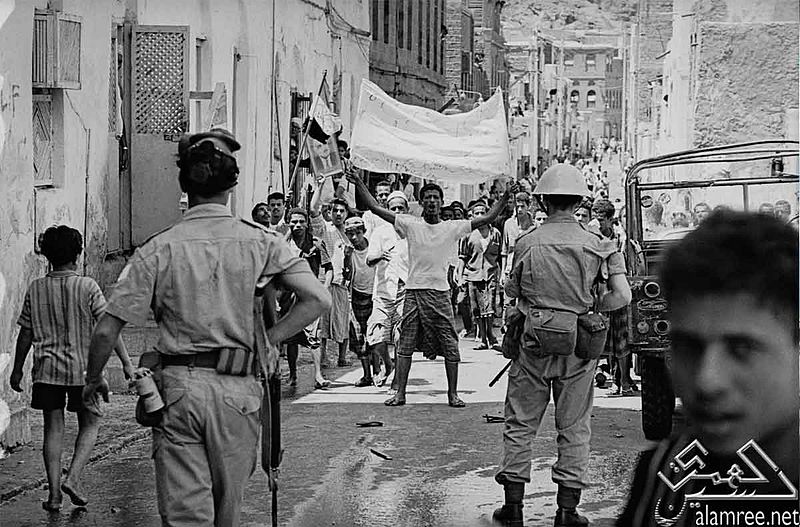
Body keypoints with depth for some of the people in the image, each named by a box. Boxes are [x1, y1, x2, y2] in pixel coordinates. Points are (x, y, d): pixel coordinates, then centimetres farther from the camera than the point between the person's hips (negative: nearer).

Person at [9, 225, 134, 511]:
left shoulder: (36, 289, 1)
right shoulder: (87, 287, -7)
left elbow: (25, 333, 6)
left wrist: (17, 370, 16)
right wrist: (126, 362, -6)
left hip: (47, 369, 2)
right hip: (82, 368, -2)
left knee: (53, 428, 7)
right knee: (89, 425, 13)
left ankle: (54, 492, 2)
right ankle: (73, 478, -4)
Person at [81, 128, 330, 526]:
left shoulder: (159, 249, -3)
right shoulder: (262, 243, -1)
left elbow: (106, 330, -3)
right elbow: (318, 299, -8)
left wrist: (93, 381, 13)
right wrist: (269, 340, 4)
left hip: (178, 387, -1)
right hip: (239, 388, 1)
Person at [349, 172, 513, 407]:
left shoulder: (452, 228, 4)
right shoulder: (410, 224, 2)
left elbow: (488, 218, 4)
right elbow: (375, 208, 0)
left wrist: (505, 197, -6)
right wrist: (359, 184, -7)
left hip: (440, 292, 0)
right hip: (414, 291, 0)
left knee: (449, 346, 1)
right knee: (405, 344, 2)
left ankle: (453, 394, 10)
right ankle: (400, 393, 9)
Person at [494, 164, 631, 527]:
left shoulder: (528, 243, -4)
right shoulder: (595, 245, -4)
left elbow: (513, 293, 0)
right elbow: (622, 296, -9)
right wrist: (588, 307, 5)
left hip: (534, 346, 0)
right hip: (578, 348, 0)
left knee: (520, 425, 11)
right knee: (574, 429, 10)